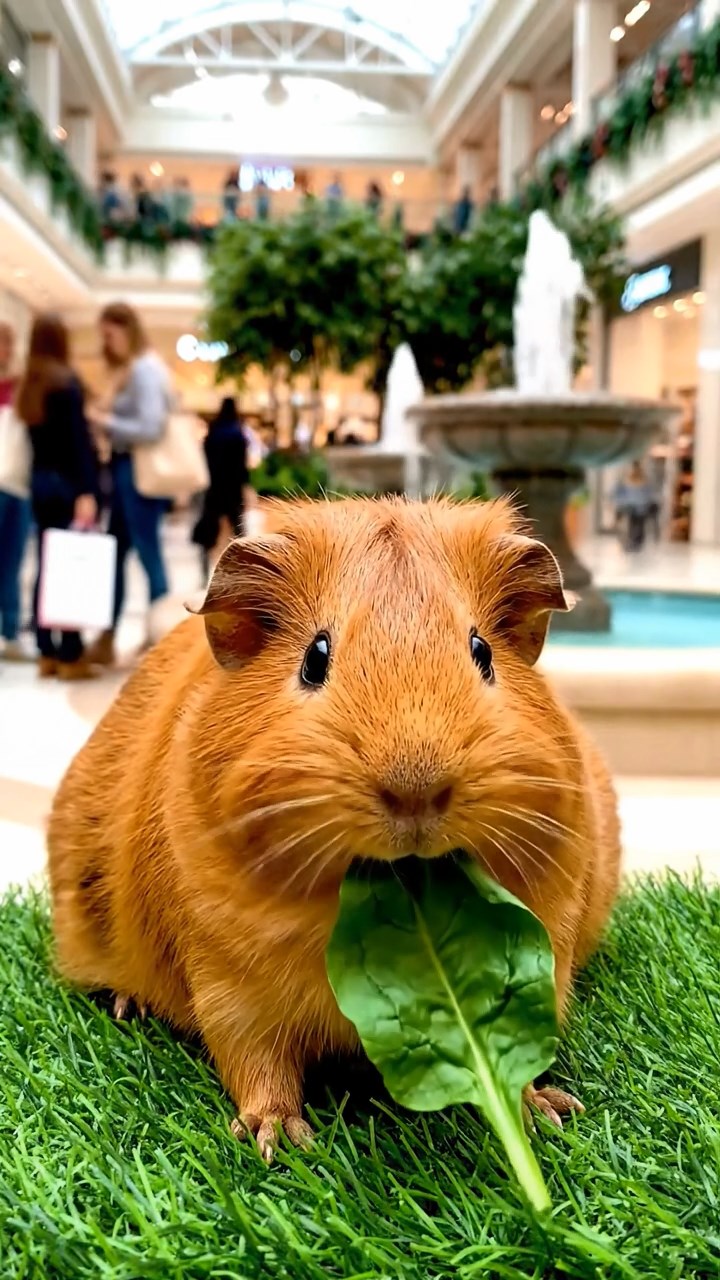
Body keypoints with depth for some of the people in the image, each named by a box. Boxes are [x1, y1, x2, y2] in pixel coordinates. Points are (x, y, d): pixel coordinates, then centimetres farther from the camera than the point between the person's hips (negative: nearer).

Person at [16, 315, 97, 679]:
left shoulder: (27, 385, 11)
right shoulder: (66, 382, -10)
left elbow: (38, 436, 11)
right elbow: (78, 440, -16)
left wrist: (42, 476, 13)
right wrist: (86, 491, -18)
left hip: (40, 482, 7)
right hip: (66, 483, -7)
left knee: (46, 567, 9)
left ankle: (47, 653, 13)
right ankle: (71, 655, -1)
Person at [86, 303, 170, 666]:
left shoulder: (145, 369, -13)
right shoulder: (129, 370, 18)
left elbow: (151, 428, -22)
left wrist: (107, 422, -13)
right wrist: (103, 418, 0)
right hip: (126, 467, 10)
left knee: (148, 554, -3)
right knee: (115, 553, 12)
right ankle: (106, 641, 20)